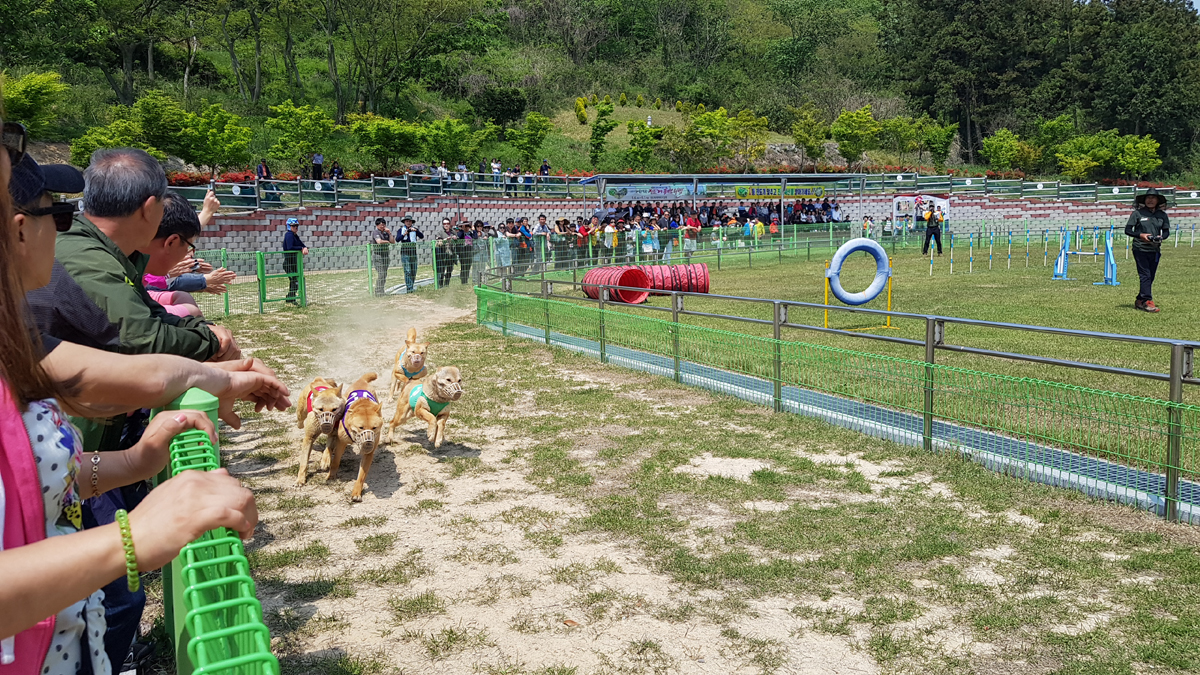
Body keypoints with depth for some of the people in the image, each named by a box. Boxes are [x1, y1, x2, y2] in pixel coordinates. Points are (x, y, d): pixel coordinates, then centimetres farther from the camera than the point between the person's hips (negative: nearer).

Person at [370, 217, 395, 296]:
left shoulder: (386, 233, 13)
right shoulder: (375, 232, -8)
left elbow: (393, 242, 9)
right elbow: (379, 241, -24)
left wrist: (389, 233, -2)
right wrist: (387, 241, -6)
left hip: (386, 255, 7)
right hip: (378, 255, -7)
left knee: (384, 275, 7)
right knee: (381, 274, -13)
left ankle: (381, 292, 13)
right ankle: (378, 293, -10)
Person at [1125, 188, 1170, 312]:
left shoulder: (1162, 215, 10)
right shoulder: (1137, 213, -1)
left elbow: (1166, 232, 15)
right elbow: (1127, 230, 0)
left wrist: (1161, 237, -8)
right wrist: (1141, 235, -16)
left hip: (1155, 250, 4)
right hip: (1140, 249, -4)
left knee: (1150, 277, 7)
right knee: (1145, 275, -10)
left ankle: (1140, 300, 17)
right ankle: (1148, 301, -13)